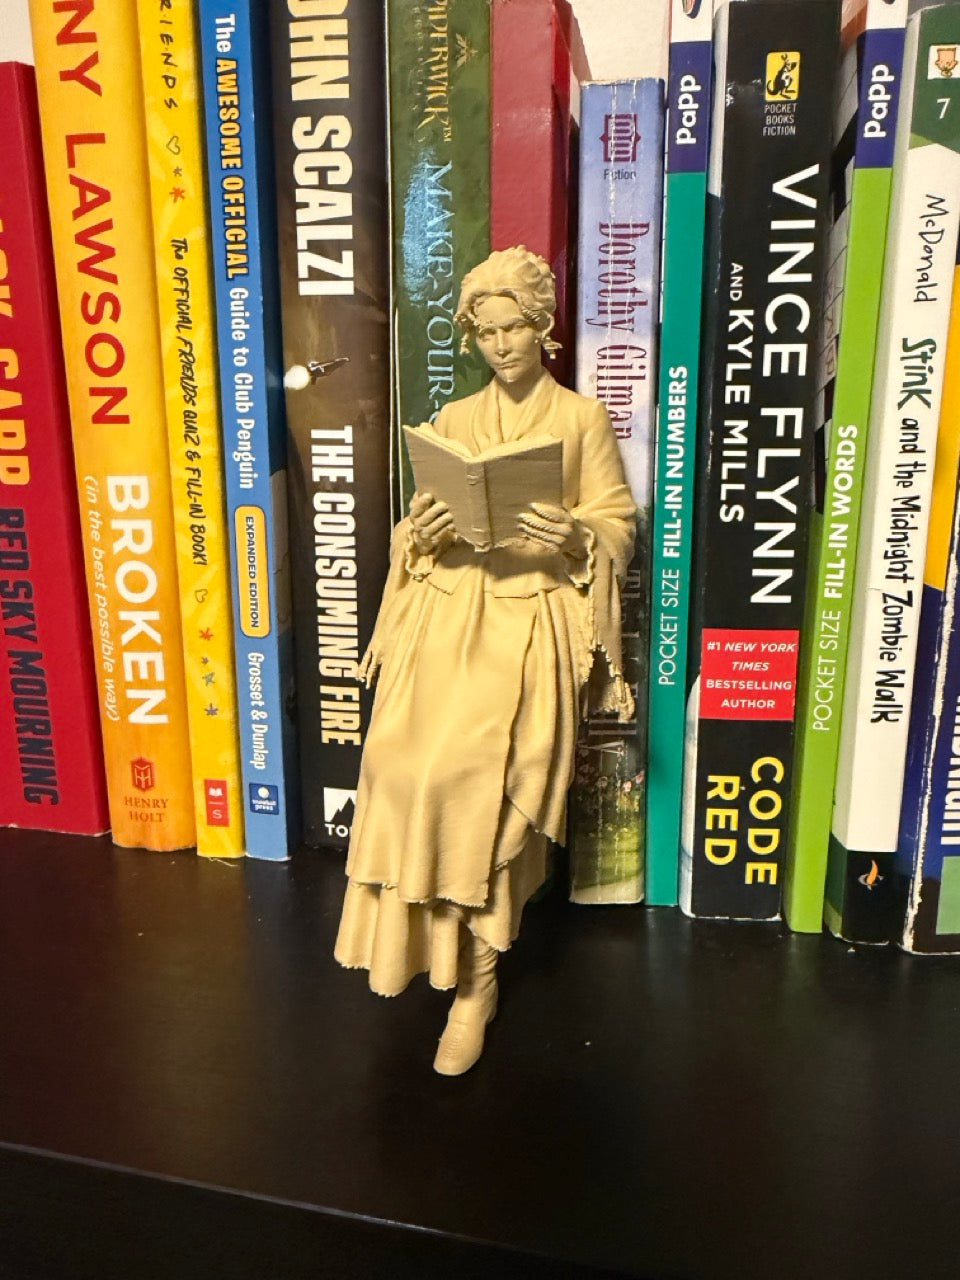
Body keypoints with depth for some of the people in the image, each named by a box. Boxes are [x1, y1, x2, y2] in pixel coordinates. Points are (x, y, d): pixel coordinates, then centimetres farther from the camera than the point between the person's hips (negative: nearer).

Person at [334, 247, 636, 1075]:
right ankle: (453, 949, 10)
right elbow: (417, 526, 16)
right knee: (406, 761, -13)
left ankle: (477, 977, 3)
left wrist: (577, 537, -17)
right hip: (446, 609, 4)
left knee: (476, 775, -16)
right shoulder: (454, 418, 17)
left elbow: (619, 526, 5)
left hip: (533, 617, -3)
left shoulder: (585, 418, 9)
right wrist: (423, 533, -7)